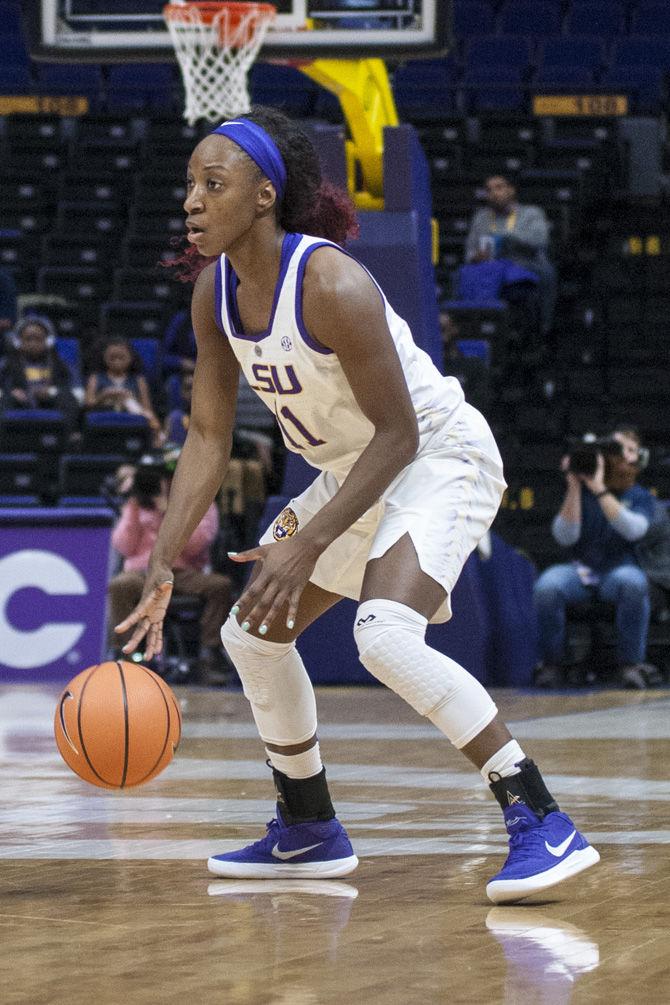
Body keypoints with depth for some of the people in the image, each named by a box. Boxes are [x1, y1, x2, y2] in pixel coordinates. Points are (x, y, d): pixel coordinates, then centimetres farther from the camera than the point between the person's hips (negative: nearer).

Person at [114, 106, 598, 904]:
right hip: (353, 472, 10)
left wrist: (306, 546, -31)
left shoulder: (332, 285, -29)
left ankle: (542, 824, -27)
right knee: (253, 633, 14)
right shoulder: (216, 292, -4)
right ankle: (309, 833, 31)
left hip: (440, 457, -10)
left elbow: (397, 435, -26)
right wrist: (162, 563, -8)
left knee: (386, 635, -31)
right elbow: (208, 437, 1)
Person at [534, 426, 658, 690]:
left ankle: (631, 664, -26)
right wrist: (574, 487, -12)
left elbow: (633, 529, -16)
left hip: (619, 571, -1)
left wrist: (599, 489, -21)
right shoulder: (581, 491, 9)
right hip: (580, 573, 1)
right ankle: (551, 664, -16)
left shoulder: (641, 497, 8)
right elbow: (565, 537, -5)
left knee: (632, 582, -38)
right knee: (547, 586, -33)